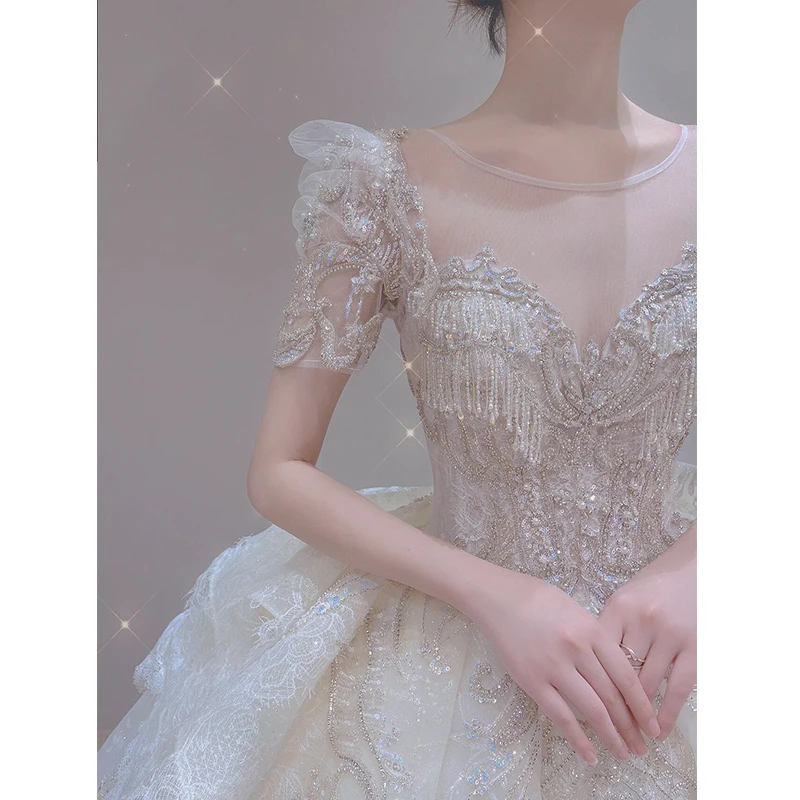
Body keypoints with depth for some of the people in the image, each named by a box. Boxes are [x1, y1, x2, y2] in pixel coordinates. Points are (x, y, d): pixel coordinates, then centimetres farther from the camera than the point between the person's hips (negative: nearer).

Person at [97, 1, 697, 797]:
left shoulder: (698, 172, -5)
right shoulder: (386, 184, -12)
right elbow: (278, 474, -9)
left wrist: (689, 569, -15)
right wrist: (494, 593, -19)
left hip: (662, 638, 3)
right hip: (457, 634, -2)